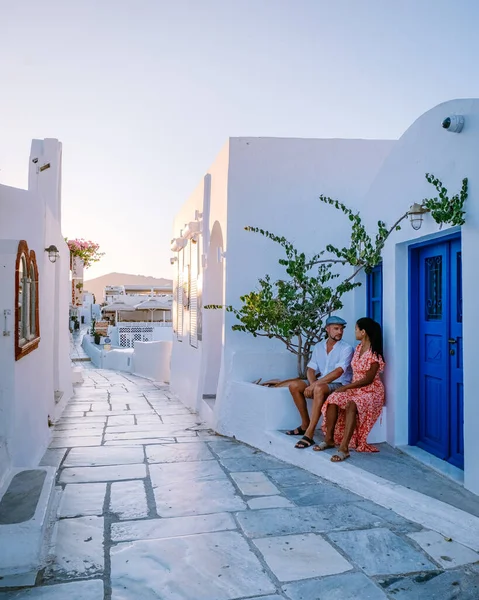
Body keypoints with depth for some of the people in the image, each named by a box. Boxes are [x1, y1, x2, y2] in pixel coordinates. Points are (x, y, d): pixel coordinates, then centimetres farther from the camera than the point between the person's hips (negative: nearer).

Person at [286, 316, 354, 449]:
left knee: (319, 389, -37)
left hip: (339, 385, -6)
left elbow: (337, 372, -22)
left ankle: (309, 434, -36)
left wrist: (315, 384, -26)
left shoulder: (346, 349, -10)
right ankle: (305, 424, -1)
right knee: (294, 385, -13)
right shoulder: (318, 347, 8)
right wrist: (312, 384, -16)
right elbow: (311, 369, 6)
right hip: (321, 382, 7)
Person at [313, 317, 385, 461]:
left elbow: (368, 380, -18)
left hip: (371, 391, -7)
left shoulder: (374, 353, -15)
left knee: (351, 405, -38)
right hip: (355, 389, 7)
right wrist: (347, 388, 4)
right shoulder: (358, 348, 9)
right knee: (333, 400, -22)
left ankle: (344, 448, -40)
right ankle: (329, 439, -14)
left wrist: (346, 387, -17)